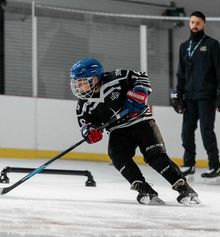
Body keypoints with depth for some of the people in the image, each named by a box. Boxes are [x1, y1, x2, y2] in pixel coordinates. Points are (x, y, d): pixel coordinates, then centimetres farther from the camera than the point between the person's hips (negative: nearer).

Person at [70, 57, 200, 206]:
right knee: (118, 156, -24)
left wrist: (137, 95, -22)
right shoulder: (85, 104, 0)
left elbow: (141, 78, -9)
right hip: (118, 131, 4)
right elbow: (85, 121, 4)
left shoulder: (115, 79, -15)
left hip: (140, 121, -4)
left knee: (156, 156, -17)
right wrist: (89, 131, -18)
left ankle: (184, 188, -15)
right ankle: (145, 190, -24)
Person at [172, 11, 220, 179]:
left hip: (206, 96, -6)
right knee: (187, 130, 5)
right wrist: (178, 95, 11)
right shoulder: (184, 47, 14)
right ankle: (189, 164, 15)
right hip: (189, 96, 6)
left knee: (206, 130, -10)